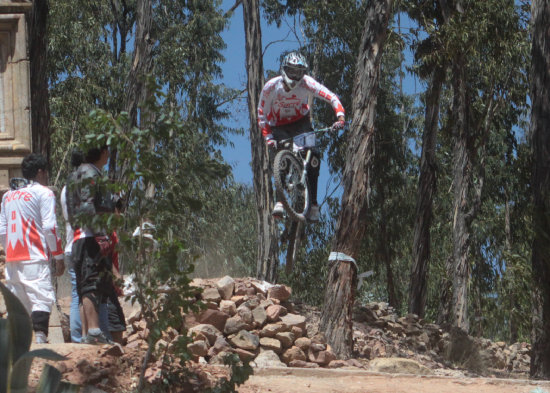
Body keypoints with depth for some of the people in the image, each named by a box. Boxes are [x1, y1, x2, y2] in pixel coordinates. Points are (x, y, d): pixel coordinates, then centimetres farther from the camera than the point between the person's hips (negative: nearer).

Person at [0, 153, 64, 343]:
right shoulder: (43, 193, -1)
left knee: (17, 302, 8)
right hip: (35, 257, -6)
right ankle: (40, 337, -29)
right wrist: (58, 256, -4)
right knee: (41, 298, -12)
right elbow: (49, 227, -9)